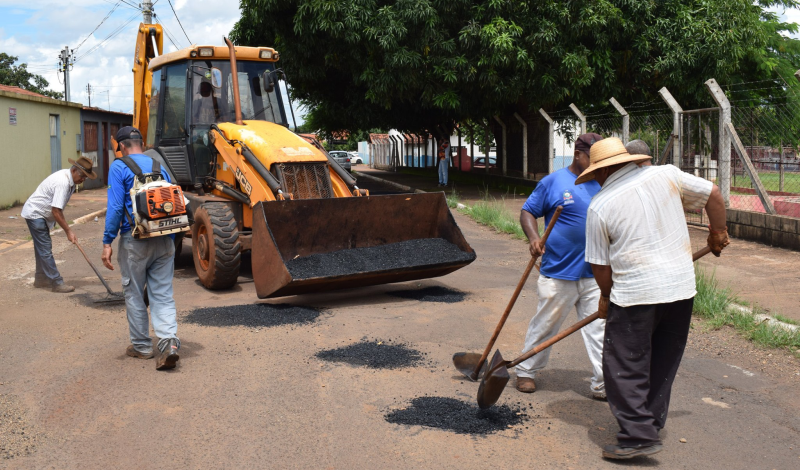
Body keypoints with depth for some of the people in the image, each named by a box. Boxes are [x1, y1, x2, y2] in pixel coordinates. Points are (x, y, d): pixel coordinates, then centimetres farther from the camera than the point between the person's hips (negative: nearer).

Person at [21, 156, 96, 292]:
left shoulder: (69, 178, 1)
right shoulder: (63, 182, -29)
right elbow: (56, 211, -30)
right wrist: (68, 231, -24)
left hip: (41, 214, 10)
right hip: (34, 214, -10)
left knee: (42, 247, 17)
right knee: (45, 249, -8)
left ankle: (40, 279, 28)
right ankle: (57, 283, -7)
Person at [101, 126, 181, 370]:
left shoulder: (119, 167, -4)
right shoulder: (159, 166, 11)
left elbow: (115, 207, -13)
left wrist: (107, 242, -10)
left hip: (135, 240, -4)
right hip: (163, 240, 4)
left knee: (134, 295, 11)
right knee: (163, 295, 6)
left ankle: (141, 346, 20)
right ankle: (169, 341, -11)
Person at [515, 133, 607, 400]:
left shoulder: (602, 185, 10)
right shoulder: (553, 182, -4)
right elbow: (527, 212, -1)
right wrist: (534, 238, -19)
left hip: (594, 275, 4)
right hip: (558, 273, -4)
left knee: (598, 328, 3)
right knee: (544, 325, 8)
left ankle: (602, 384, 11)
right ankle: (526, 372, 26)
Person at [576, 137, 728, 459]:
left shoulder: (600, 206, -6)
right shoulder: (666, 175, 1)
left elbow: (600, 264, -1)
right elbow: (713, 195, 9)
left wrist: (606, 296, 16)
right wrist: (717, 233, 25)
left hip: (635, 294, -5)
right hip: (682, 288, 5)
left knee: (625, 367, 5)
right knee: (663, 364, 19)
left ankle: (638, 436, 3)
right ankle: (651, 422, 30)